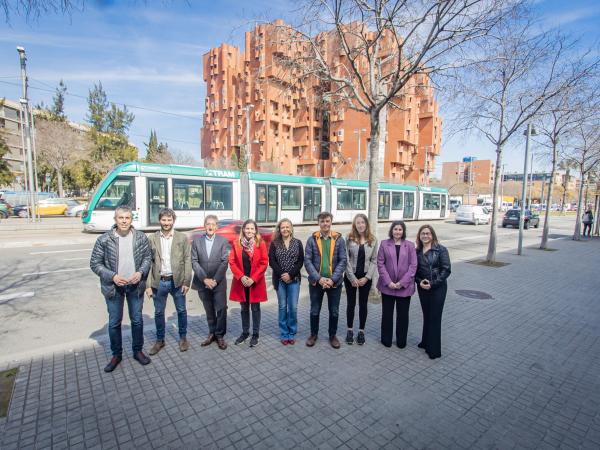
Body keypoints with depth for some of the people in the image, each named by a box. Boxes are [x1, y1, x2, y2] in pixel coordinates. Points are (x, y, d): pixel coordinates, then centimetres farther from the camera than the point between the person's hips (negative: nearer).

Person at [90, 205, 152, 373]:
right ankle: (116, 354, 33)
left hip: (135, 285, 1)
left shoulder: (141, 238, -6)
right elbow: (95, 263, -5)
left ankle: (138, 351, 32)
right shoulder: (104, 240, -10)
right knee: (114, 322, 12)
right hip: (113, 287, -1)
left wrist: (141, 272, -15)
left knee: (137, 320, 13)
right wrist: (112, 276, -17)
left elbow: (148, 258, 2)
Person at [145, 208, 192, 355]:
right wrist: (148, 285, -3)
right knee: (158, 312, 14)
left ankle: (183, 337, 32)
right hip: (158, 282, 1)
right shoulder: (152, 239, 0)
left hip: (177, 281, -1)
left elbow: (187, 260, -3)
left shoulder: (182, 238, -3)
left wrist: (186, 282, -7)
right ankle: (160, 340, 34)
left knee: (181, 311, 11)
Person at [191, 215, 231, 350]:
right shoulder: (197, 240, 3)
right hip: (202, 282, 2)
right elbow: (194, 262, -2)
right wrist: (204, 279, -12)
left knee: (221, 309, 0)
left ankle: (220, 335, 17)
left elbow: (225, 262, -7)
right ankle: (212, 333, 30)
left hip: (219, 282, -2)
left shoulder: (223, 241, -2)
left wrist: (215, 280, -14)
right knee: (209, 310, 14)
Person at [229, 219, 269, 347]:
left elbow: (264, 263, -8)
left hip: (256, 282, -2)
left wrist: (253, 279, -14)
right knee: (244, 308, 15)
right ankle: (245, 332, 31)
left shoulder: (261, 243, -5)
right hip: (241, 282, 2)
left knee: (255, 308, 8)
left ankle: (255, 334, 22)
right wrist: (241, 277, -12)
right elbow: (232, 262, -1)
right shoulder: (236, 243, 1)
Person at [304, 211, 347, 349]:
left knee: (334, 311, 14)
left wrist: (333, 279, -15)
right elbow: (307, 260, -6)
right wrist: (318, 278, -15)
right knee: (315, 310, 14)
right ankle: (314, 334, 33)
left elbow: (343, 261, -6)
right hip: (316, 281, 0)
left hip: (334, 282, 0)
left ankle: (333, 335, 33)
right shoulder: (312, 239, -3)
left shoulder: (339, 239, -3)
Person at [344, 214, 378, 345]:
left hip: (366, 277, 1)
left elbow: (374, 260, -1)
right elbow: (346, 259, -7)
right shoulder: (349, 239, -5)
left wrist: (366, 277, -10)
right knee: (351, 303, 10)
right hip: (351, 276, -1)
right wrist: (352, 277, -12)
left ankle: (361, 331, 26)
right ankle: (350, 330, 25)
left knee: (363, 304, 11)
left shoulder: (373, 240, -1)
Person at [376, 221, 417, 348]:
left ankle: (401, 341, 28)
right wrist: (388, 281, -12)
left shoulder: (410, 245, 1)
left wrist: (402, 282, -12)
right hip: (387, 285, 0)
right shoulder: (384, 244, 0)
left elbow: (413, 265, -3)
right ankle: (386, 339, 26)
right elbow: (380, 263, -4)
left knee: (403, 314, 11)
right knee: (387, 313, 11)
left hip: (404, 286, 0)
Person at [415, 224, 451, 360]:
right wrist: (419, 281, -9)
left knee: (435, 317, 1)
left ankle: (434, 349, 13)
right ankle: (426, 342, 31)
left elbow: (446, 270, -11)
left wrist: (433, 283, -17)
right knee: (426, 316, 15)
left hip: (438, 288, -4)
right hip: (422, 288, 4)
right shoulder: (417, 251, 5)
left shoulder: (441, 249, -8)